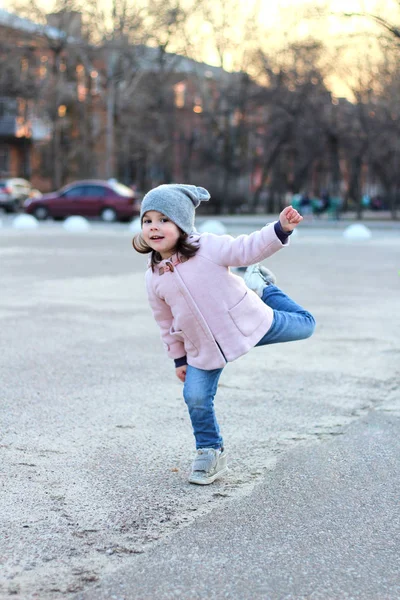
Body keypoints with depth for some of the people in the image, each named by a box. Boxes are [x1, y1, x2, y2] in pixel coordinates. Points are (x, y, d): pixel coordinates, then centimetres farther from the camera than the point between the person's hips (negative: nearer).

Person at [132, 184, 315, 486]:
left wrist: (281, 229, -38)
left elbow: (248, 249, -22)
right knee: (196, 399, -6)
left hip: (247, 322, -2)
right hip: (203, 349, 2)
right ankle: (211, 453, 18)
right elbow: (167, 322, 8)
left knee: (304, 324, 7)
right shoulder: (154, 278, -4)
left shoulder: (208, 246, -17)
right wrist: (179, 358, 11)